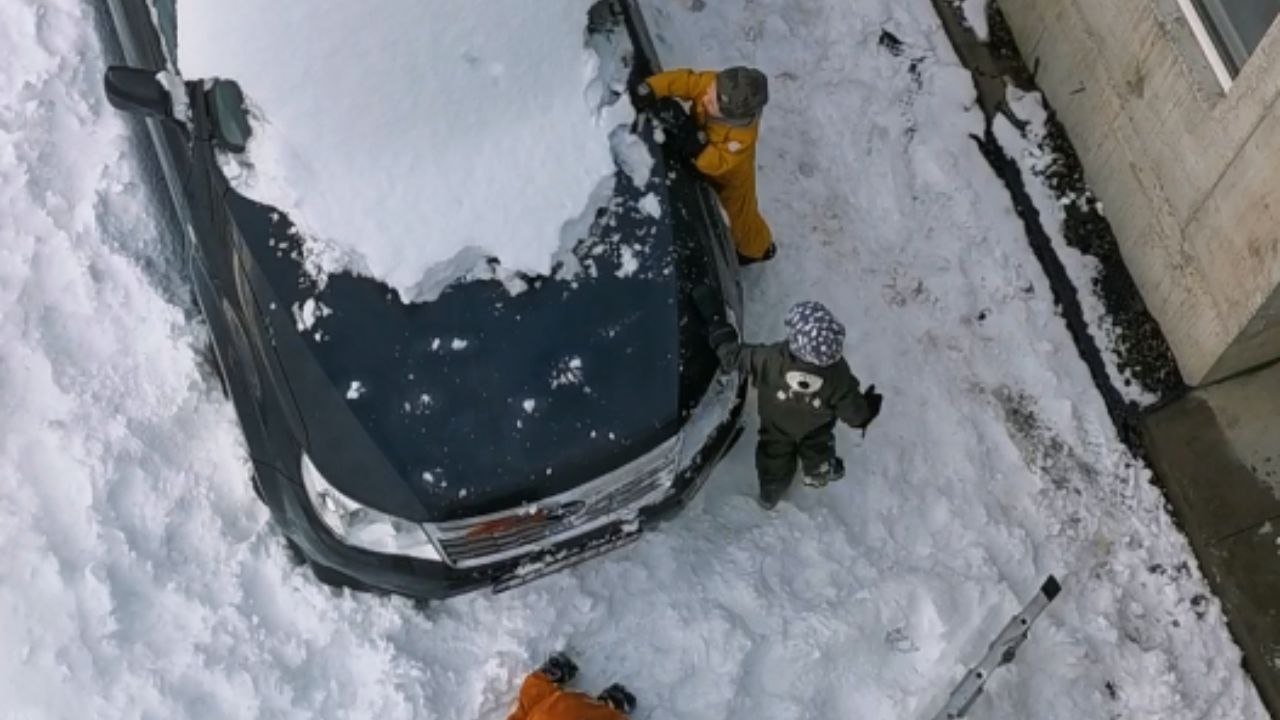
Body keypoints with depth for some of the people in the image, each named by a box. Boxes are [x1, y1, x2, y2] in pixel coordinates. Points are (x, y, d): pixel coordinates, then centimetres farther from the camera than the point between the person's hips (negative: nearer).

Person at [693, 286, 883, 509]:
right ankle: (818, 476, 66)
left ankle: (770, 497, 57)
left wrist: (715, 320, -17)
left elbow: (732, 354, -30)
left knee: (775, 461, 30)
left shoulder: (770, 360, -47)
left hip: (776, 429, 0)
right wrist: (867, 412, 0)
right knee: (817, 455, 35)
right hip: (816, 431, 0)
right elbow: (853, 411, -25)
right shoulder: (837, 374, -41)